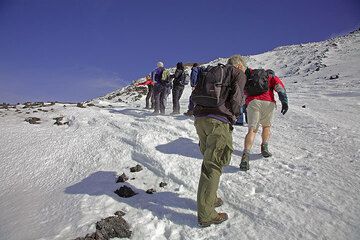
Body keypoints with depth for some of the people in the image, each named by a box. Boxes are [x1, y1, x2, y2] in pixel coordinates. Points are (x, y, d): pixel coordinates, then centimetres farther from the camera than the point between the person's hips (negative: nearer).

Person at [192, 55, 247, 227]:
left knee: (209, 160, 20)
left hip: (200, 118, 7)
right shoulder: (239, 74, 10)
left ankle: (209, 198, 30)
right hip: (219, 121, -7)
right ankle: (206, 215, 1)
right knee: (213, 165, -4)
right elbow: (236, 99, -4)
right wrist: (235, 114, 13)